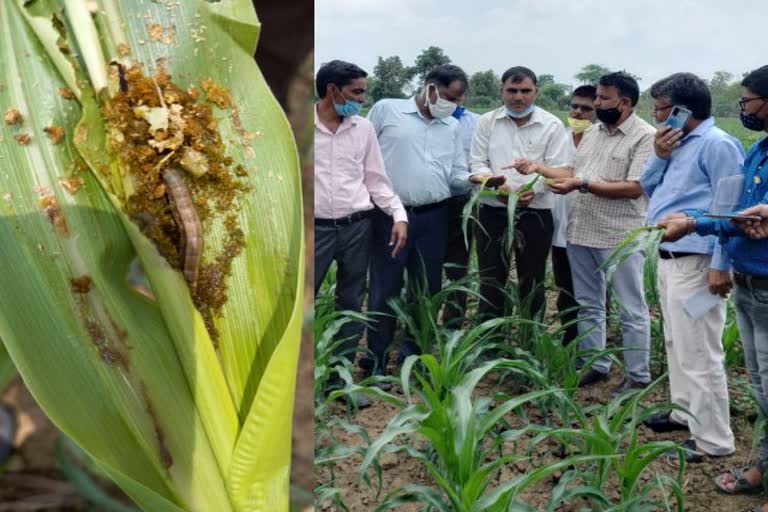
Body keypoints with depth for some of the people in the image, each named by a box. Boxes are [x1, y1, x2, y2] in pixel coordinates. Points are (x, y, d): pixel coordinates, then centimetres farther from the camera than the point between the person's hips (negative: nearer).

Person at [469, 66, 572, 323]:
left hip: (536, 212, -1)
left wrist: (535, 188, -23)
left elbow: (558, 169, -4)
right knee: (490, 281, 6)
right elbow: (477, 163, 3)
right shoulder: (486, 122, 5)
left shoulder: (552, 125, 0)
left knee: (532, 282, 9)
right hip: (493, 210, 1)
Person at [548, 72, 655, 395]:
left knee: (631, 310, 3)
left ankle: (638, 376, 14)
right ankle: (595, 365, 28)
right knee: (588, 305, 15)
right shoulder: (593, 132, 13)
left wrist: (582, 185, -21)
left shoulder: (646, 137, -10)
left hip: (620, 236, -7)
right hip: (581, 231, 8)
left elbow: (634, 187, -19)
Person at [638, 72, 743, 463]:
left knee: (698, 353, -6)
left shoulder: (717, 145, -14)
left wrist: (721, 266, -21)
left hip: (696, 262, -10)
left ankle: (712, 439, 3)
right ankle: (685, 411, 33)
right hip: (668, 258, 10)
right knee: (677, 345, 19)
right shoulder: (676, 144, 15)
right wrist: (659, 156, 1)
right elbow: (648, 190, 18)